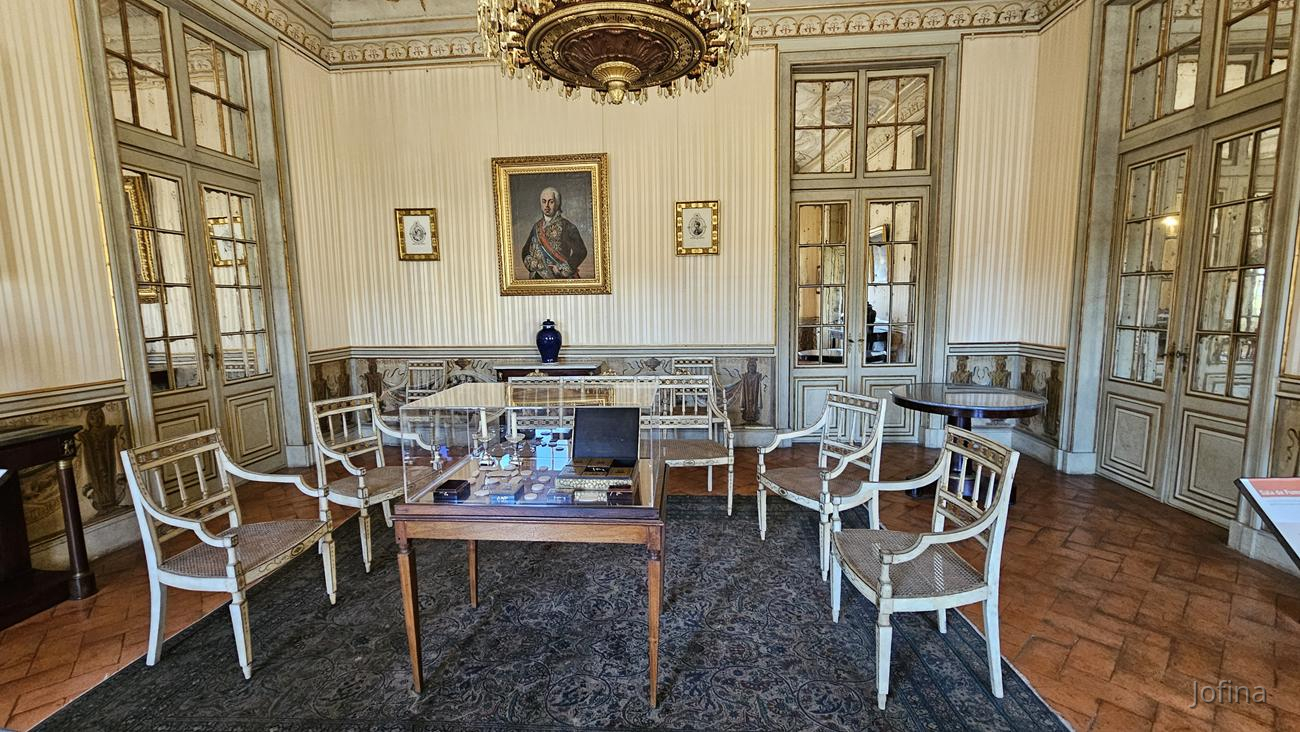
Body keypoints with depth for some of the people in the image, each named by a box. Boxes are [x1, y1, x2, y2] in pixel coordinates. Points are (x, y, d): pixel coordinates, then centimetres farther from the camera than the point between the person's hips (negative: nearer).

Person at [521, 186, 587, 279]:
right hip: (539, 278, 3)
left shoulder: (567, 226, -3)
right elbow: (526, 251, 16)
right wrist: (536, 265, -2)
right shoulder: (537, 226, 11)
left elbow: (581, 251, -8)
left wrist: (561, 269, -12)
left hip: (561, 278, -3)